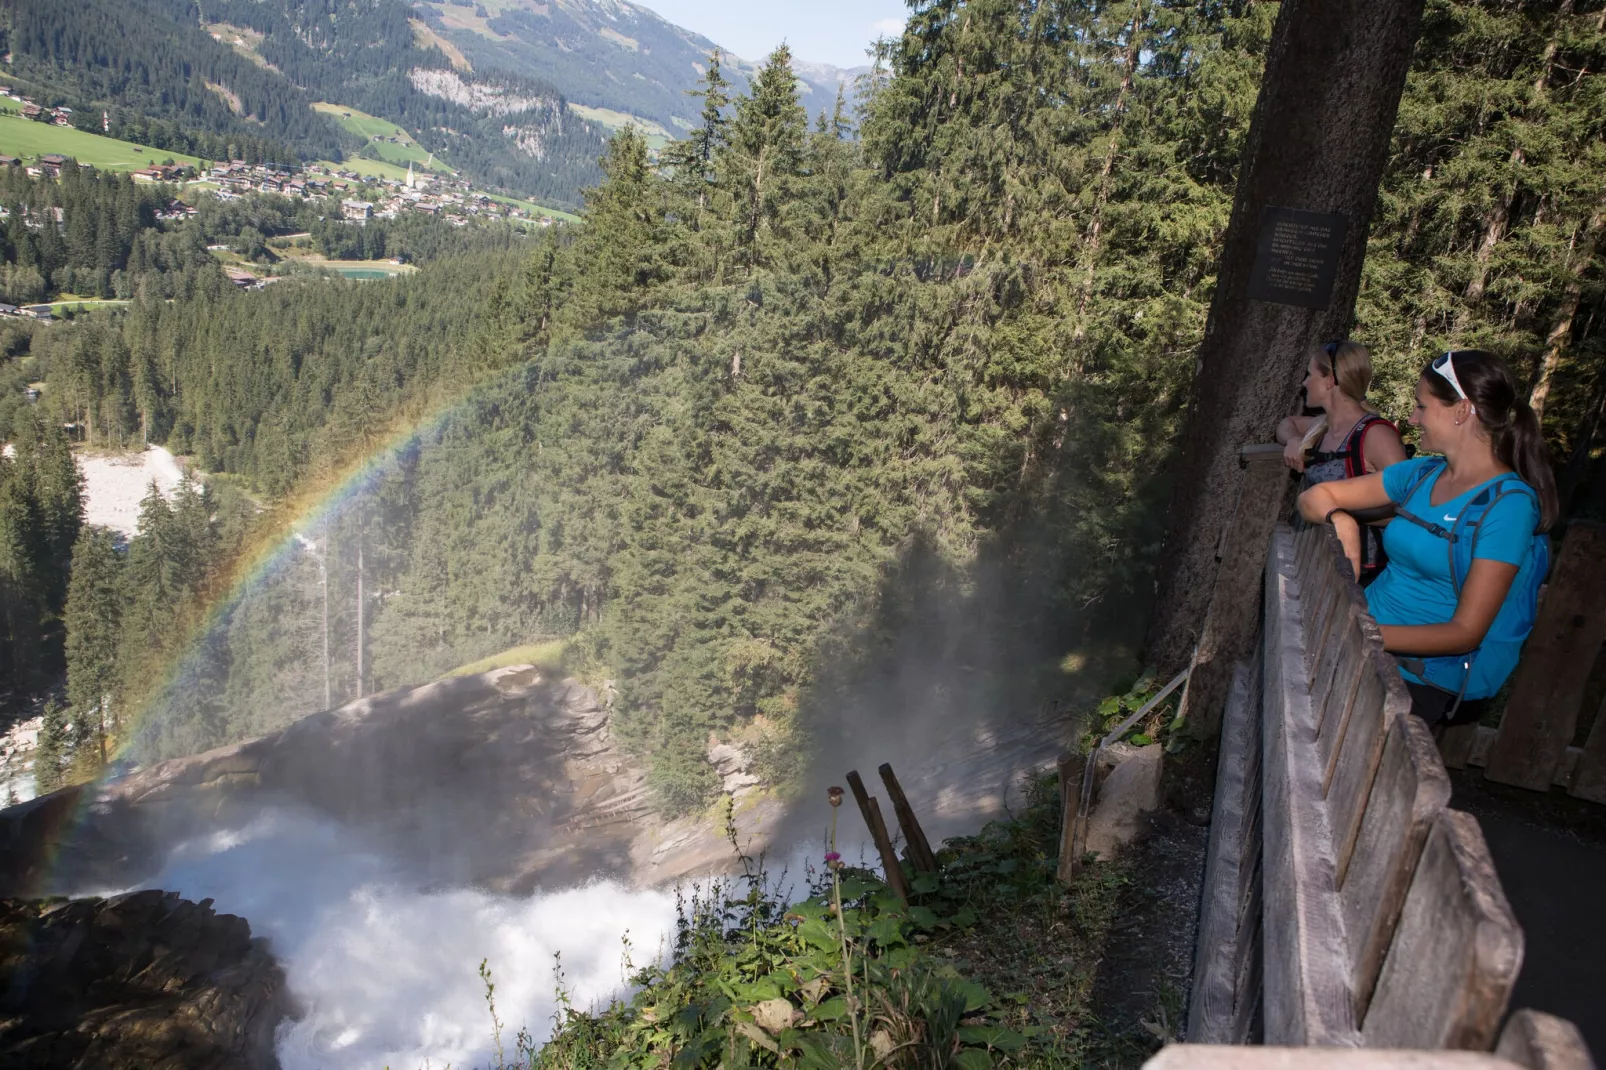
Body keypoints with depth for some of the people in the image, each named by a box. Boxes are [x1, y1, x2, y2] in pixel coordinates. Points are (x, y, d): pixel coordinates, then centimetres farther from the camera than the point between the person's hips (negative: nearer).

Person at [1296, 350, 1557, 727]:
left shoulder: (1506, 504, -11)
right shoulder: (1421, 474, 8)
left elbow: (1465, 632, -15)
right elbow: (1314, 497, 10)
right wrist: (1340, 519, -13)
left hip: (1433, 678, -6)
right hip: (1370, 631, 6)